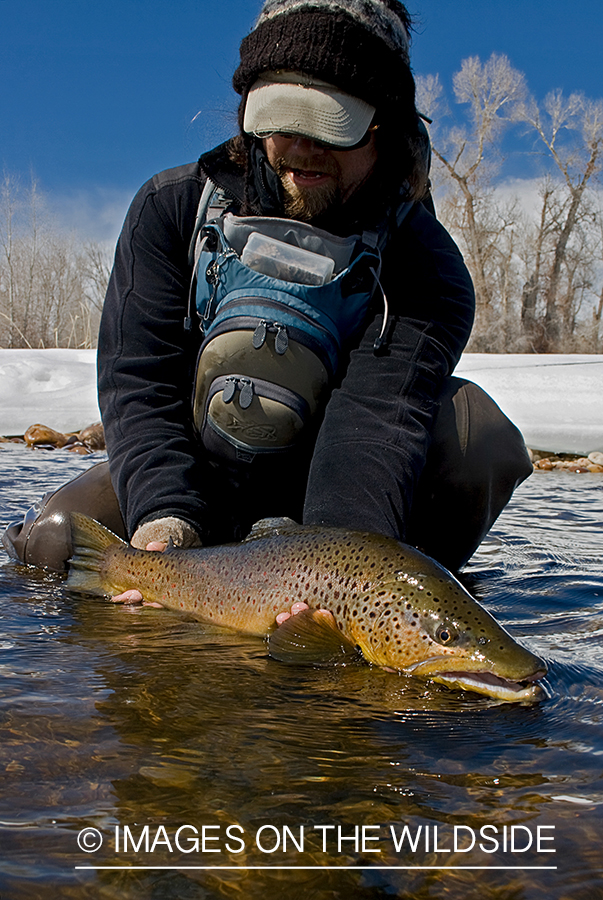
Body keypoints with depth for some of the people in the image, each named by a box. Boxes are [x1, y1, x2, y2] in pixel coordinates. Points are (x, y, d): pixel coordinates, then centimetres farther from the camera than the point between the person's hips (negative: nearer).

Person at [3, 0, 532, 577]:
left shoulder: (421, 256, -17)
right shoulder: (172, 207, -10)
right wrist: (165, 516, -35)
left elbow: (380, 411, -32)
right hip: (199, 477, 3)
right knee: (56, 538, -20)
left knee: (474, 426, -29)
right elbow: (136, 379, -17)